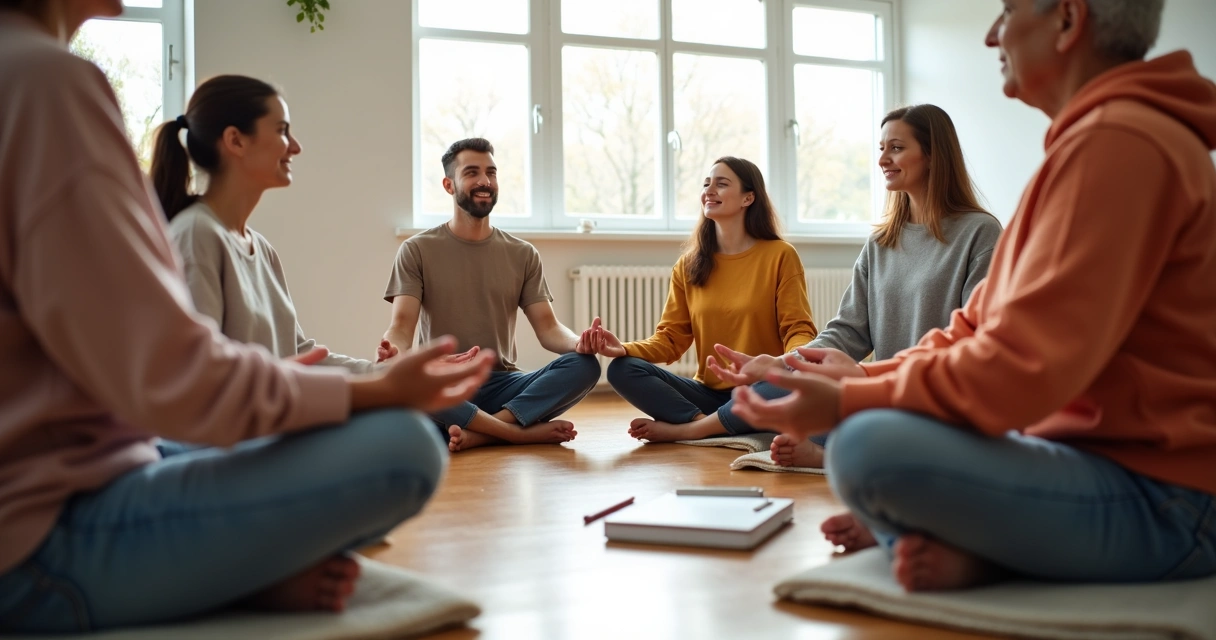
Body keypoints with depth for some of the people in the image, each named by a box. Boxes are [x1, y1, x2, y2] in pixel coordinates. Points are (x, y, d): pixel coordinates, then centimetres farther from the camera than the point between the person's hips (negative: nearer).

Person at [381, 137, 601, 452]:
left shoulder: (523, 254, 10)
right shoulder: (417, 250, 3)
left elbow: (548, 327, 2)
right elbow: (402, 326, -7)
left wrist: (578, 342, -22)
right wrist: (392, 351, -33)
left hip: (502, 385, 2)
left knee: (584, 364, -23)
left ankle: (478, 434, -29)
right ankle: (525, 432, -27)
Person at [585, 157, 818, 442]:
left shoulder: (780, 255, -2)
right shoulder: (689, 265, 7)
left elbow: (798, 330, -5)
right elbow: (672, 338, 4)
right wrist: (624, 349, -16)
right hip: (708, 392, 2)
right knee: (622, 370, -17)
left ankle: (684, 429, -21)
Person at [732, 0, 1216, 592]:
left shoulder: (1119, 141, -18)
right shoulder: (1096, 135, 17)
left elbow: (1023, 368, -25)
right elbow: (983, 325, 16)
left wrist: (849, 401, -16)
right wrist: (866, 377, 5)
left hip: (1158, 502, -11)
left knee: (868, 447, -33)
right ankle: (960, 544, -3)